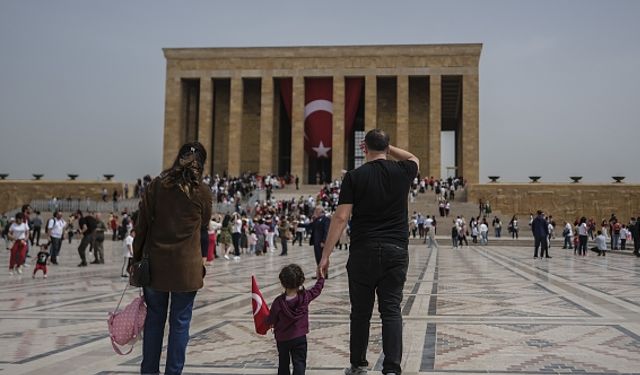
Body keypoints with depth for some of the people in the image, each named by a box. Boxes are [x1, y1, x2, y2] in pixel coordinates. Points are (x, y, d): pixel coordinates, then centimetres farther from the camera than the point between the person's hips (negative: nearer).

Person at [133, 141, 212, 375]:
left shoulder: (156, 185, 0)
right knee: (180, 322, 7)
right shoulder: (202, 192, -3)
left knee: (154, 319, 14)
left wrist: (137, 258, 8)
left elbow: (142, 225, 1)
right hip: (187, 266, -2)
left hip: (156, 263, 2)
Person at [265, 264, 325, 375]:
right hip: (299, 337, 0)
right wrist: (321, 277, 21)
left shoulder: (278, 302, -17)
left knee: (283, 363, 19)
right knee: (299, 363, 0)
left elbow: (270, 321, -8)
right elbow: (317, 289, 5)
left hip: (282, 338, 0)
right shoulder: (305, 297, -13)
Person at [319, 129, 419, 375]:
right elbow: (414, 159, 30)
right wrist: (386, 147, 24)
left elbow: (341, 217, -8)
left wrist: (325, 255, -5)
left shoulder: (354, 177, -3)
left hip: (363, 251, -1)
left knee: (360, 311, 10)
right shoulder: (402, 171, 3)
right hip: (396, 251, 1)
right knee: (391, 310, 3)